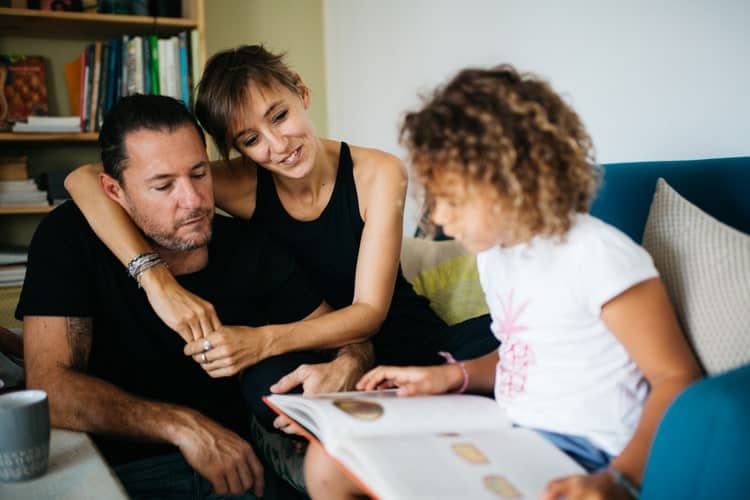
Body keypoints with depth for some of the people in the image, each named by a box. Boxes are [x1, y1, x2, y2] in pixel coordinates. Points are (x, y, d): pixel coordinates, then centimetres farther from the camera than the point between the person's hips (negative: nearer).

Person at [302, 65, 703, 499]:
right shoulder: (493, 251, 10)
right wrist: (453, 376, 7)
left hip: (578, 452, -8)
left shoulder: (598, 255, -18)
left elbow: (677, 378, -15)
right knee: (326, 464, -2)